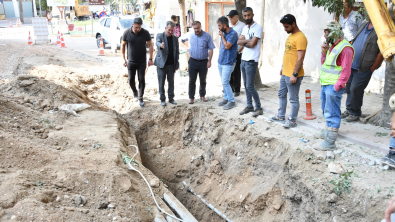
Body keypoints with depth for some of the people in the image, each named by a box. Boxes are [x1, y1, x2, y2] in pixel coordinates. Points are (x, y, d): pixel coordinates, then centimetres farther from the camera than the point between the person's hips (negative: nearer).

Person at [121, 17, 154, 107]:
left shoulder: (145, 33, -10)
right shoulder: (127, 32, -9)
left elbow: (150, 45, -1)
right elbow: (123, 45, 2)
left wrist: (150, 59, -5)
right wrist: (123, 59, -1)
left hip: (142, 61, -1)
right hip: (131, 61, 1)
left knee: (141, 79, 0)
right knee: (131, 80, 7)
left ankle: (140, 98, 12)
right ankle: (134, 91, 36)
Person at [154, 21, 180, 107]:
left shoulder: (175, 39, 9)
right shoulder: (160, 35, -2)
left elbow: (177, 52, 11)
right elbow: (157, 42, -24)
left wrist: (176, 64, 5)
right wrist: (161, 45, -49)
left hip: (171, 64, 3)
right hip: (161, 63, -3)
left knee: (171, 82, 9)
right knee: (161, 82, 3)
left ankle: (171, 98, 20)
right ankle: (162, 99, 13)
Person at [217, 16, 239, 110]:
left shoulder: (233, 34, -16)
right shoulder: (223, 33, 9)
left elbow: (227, 46, -24)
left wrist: (222, 36, -14)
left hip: (228, 63, -8)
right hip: (221, 62, 8)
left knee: (225, 82, -9)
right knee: (224, 82, 14)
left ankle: (232, 101, 1)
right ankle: (226, 99, 25)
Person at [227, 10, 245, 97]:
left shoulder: (242, 26, -6)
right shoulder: (229, 26, 14)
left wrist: (241, 48, -20)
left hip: (237, 52, -6)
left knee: (236, 72, 0)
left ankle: (237, 90, 10)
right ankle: (230, 89, 23)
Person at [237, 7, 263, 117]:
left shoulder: (258, 27, -12)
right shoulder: (245, 28, 13)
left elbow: (252, 44, -20)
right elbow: (239, 42, 2)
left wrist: (244, 42, -3)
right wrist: (248, 40, -12)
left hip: (251, 61, -8)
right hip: (243, 60, 8)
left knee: (250, 86, -8)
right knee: (246, 85, 13)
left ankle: (259, 108, 4)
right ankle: (249, 106, 23)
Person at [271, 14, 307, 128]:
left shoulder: (300, 37, -18)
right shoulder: (290, 35, 13)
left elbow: (300, 58, -21)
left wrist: (294, 74, -23)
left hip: (293, 75, -10)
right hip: (285, 73, 10)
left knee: (293, 99, 2)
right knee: (281, 94, 21)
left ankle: (292, 120, 13)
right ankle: (281, 116, 35)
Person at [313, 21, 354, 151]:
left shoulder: (345, 48, -16)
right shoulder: (331, 45, 13)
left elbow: (346, 71, -19)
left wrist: (336, 87, -21)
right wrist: (324, 52, 3)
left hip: (333, 86, -10)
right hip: (325, 85, 10)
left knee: (331, 113, -7)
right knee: (326, 110, 21)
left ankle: (330, 142, -4)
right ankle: (328, 132, 38)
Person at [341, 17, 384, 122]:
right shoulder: (364, 25, 12)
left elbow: (381, 52, -14)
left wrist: (372, 69, -11)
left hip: (363, 69, -7)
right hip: (351, 65, 7)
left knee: (355, 89, -2)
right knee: (348, 88, 13)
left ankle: (355, 113, 15)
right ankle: (349, 109, 28)